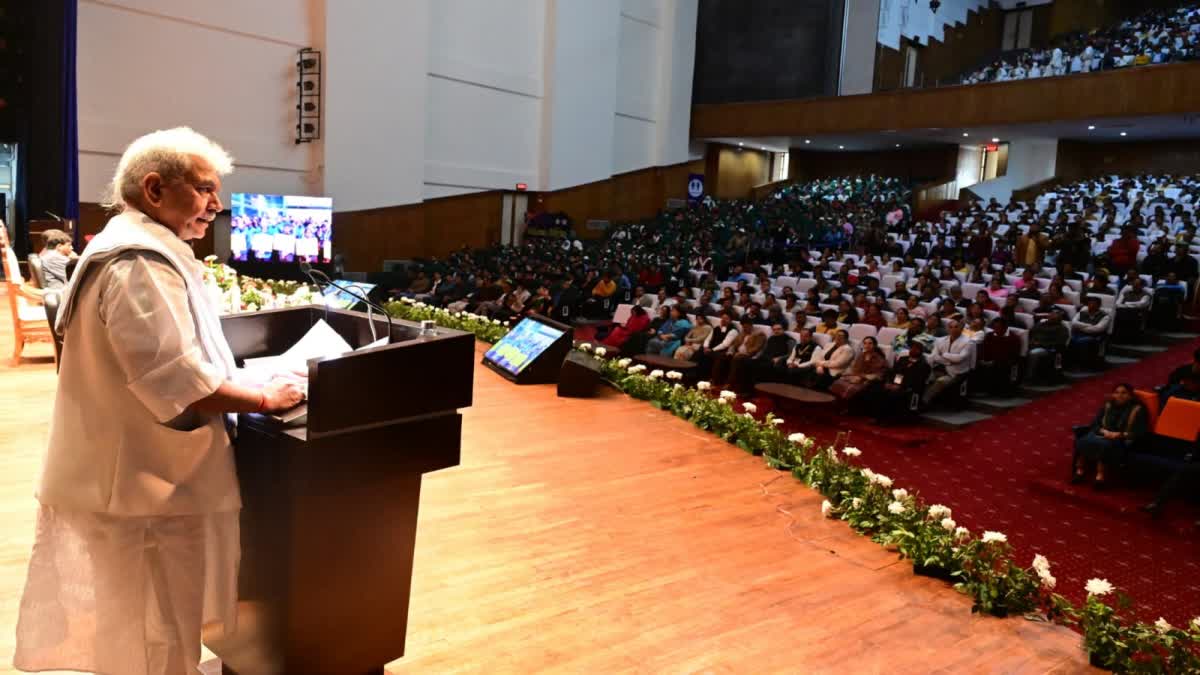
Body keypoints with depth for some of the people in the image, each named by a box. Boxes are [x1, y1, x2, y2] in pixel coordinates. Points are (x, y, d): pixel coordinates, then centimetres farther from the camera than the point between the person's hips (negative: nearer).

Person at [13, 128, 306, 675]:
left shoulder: (130, 248, 12)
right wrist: (265, 398, -17)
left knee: (129, 629, 25)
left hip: (129, 473, 11)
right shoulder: (141, 263, -23)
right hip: (146, 481, -10)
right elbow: (179, 385, -30)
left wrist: (245, 381, 11)